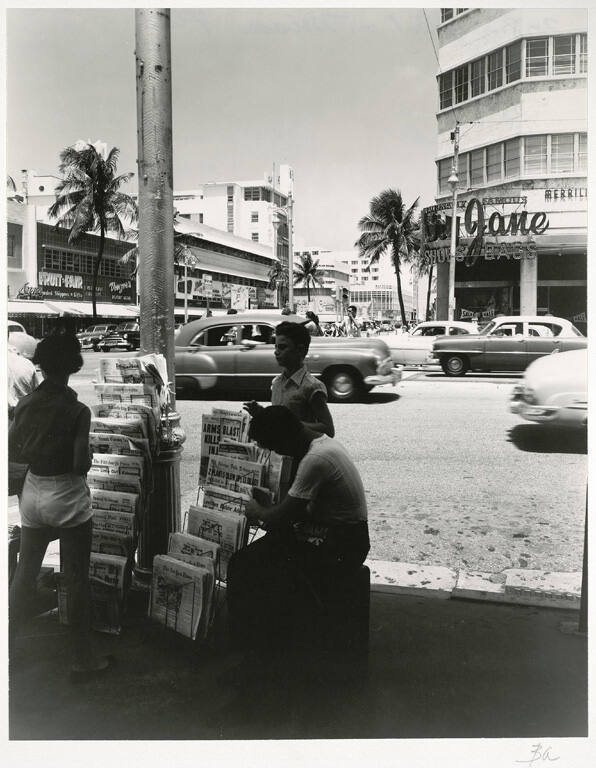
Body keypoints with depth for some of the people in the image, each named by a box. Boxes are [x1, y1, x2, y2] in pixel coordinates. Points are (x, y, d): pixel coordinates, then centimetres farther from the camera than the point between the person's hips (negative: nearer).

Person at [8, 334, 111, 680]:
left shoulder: (25, 404, -2)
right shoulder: (78, 410, -17)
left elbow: (12, 452, 2)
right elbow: (82, 465, -20)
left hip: (33, 496, 5)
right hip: (68, 499, -5)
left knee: (25, 573, 20)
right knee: (77, 580, 7)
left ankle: (8, 643, 33)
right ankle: (83, 660, 17)